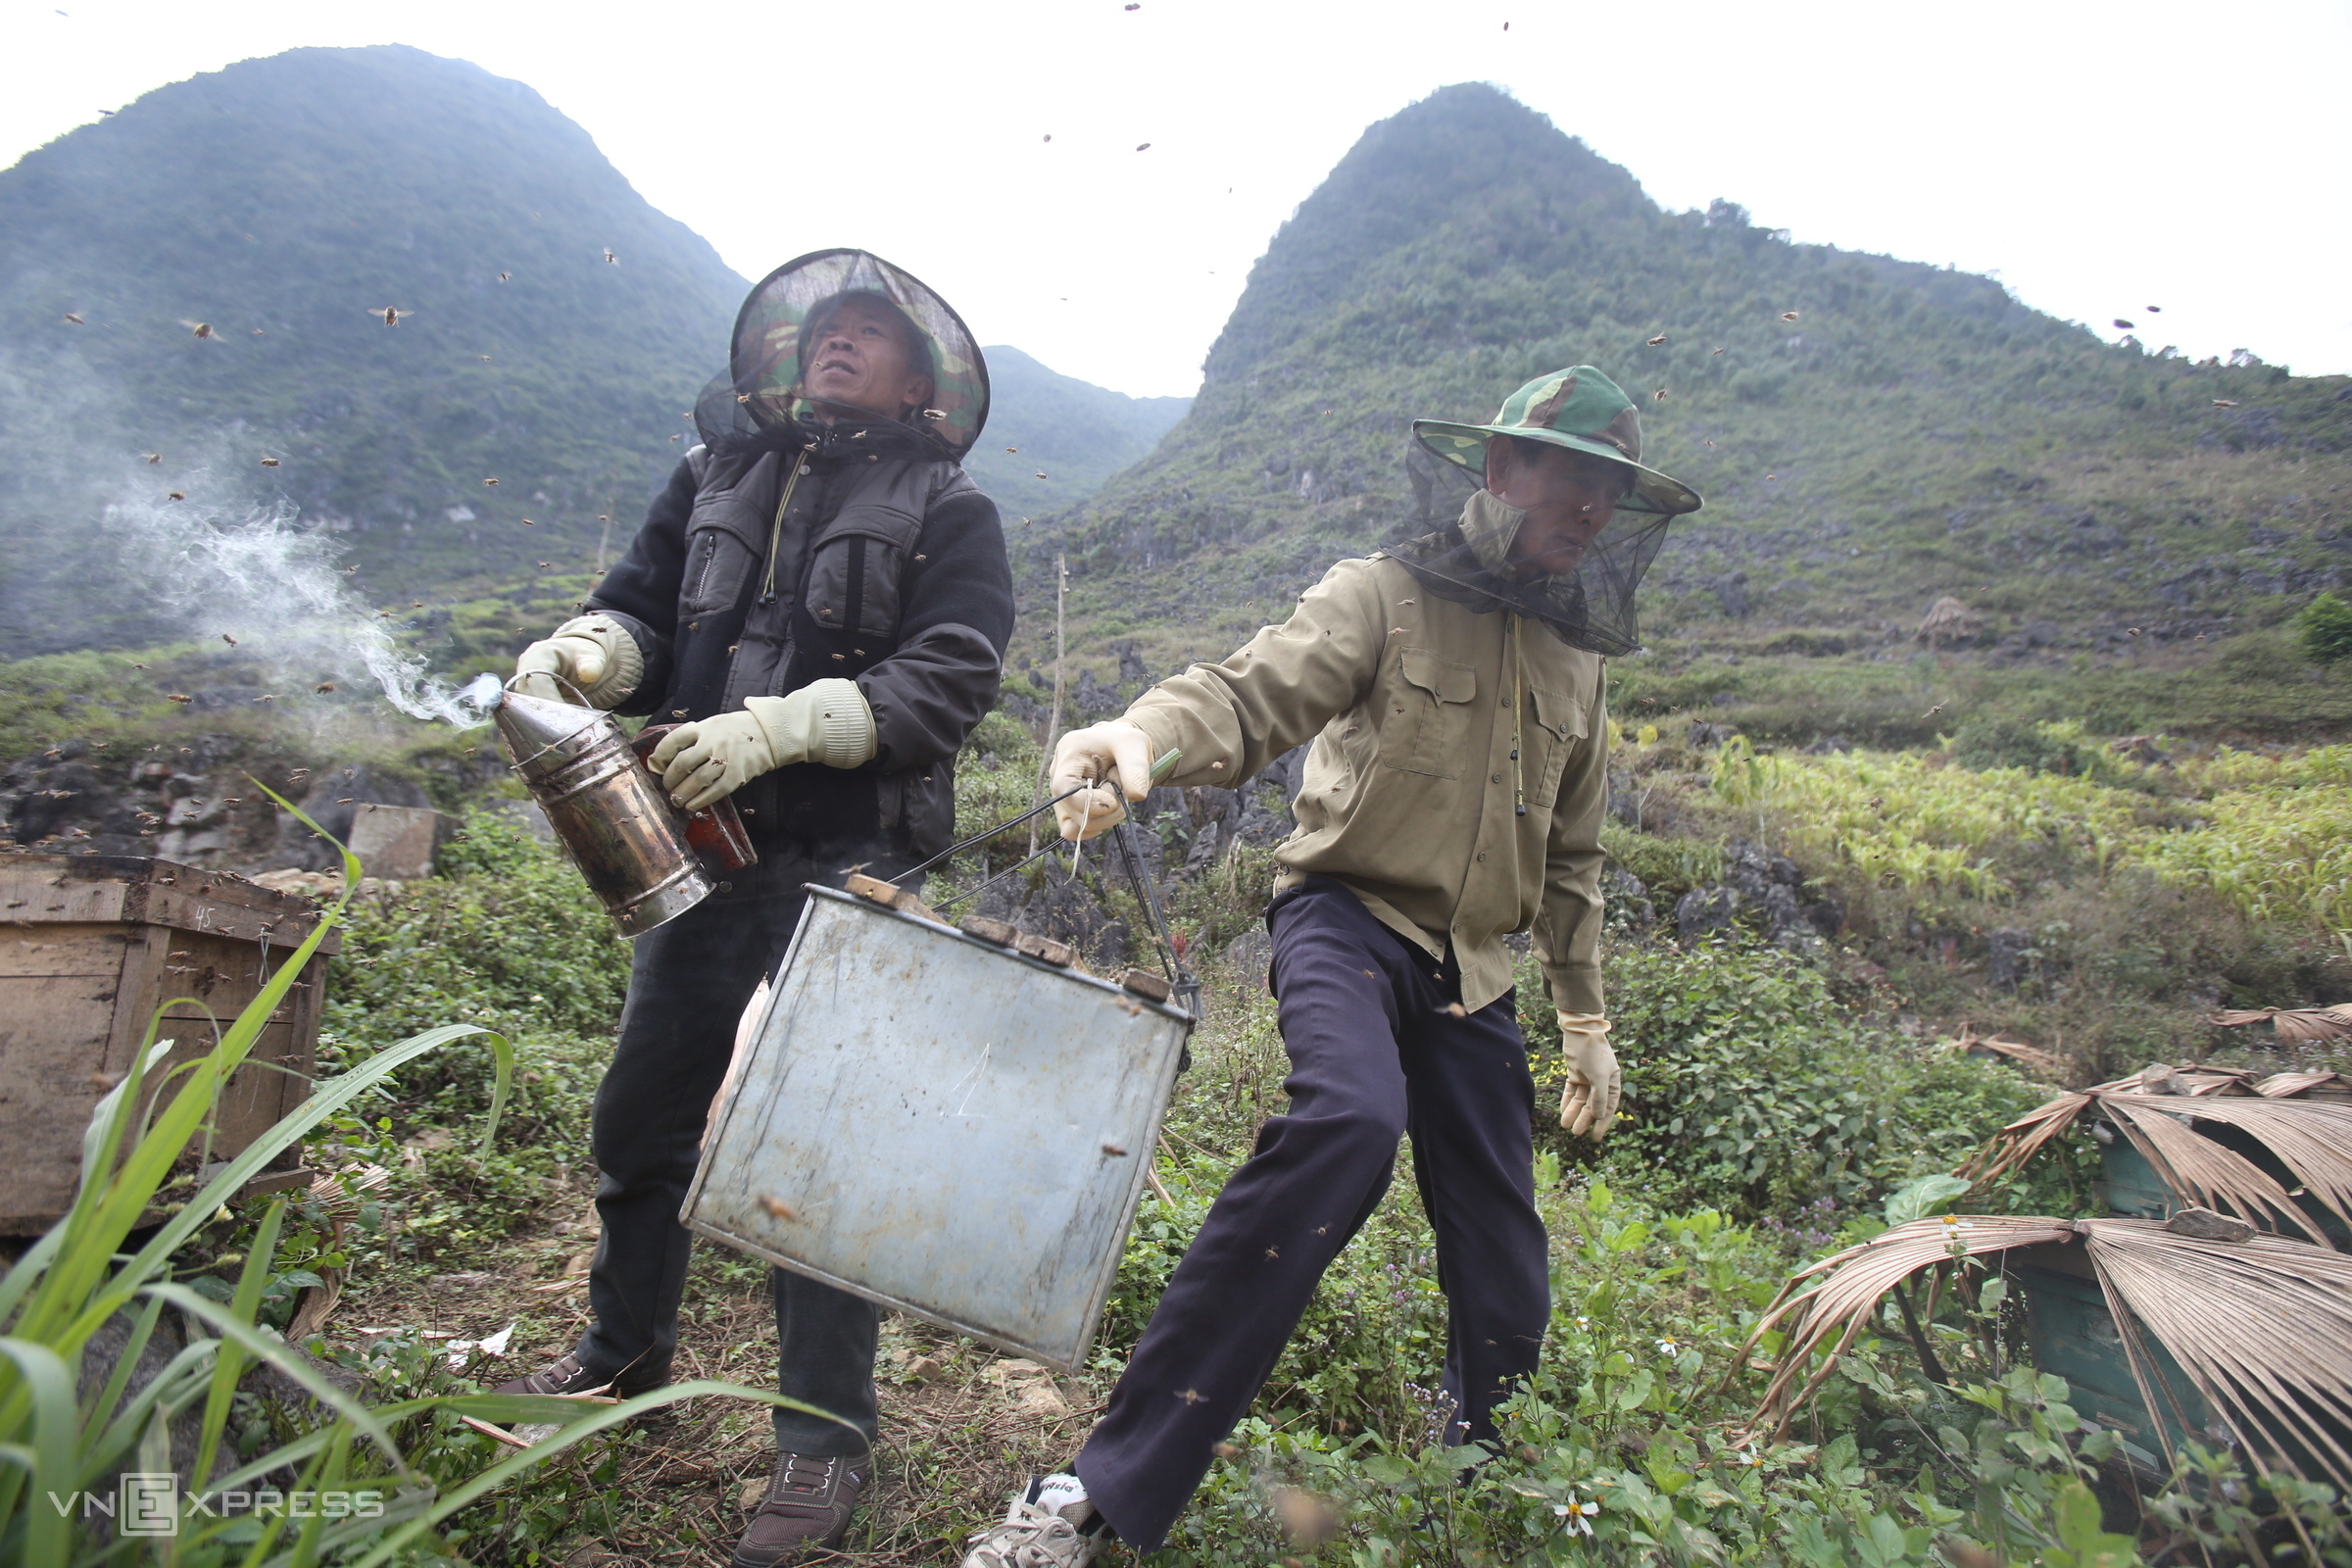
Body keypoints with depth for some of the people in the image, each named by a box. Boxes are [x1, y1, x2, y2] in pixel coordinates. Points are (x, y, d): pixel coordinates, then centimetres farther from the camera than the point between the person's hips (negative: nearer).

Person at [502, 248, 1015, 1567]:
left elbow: (944, 685, -12)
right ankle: (627, 1350, 41)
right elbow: (642, 609, 14)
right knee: (644, 1112, 17)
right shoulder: (720, 474, 16)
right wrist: (581, 654, -9)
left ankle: (828, 1444, 12)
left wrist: (772, 729, -22)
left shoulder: (950, 514, 1)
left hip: (848, 866, -5)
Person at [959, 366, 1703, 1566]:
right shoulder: (1382, 595, -4)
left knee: (1505, 1272, 7)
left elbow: (1571, 858, 22)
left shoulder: (1577, 659, 15)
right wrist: (1144, 736, -44)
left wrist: (1587, 1022, 21)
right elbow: (1255, 692, -21)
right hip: (1349, 915, -6)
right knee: (1348, 1120, -35)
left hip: (1472, 972, 6)